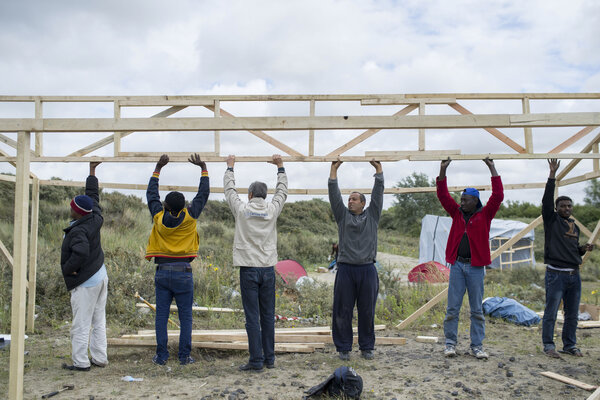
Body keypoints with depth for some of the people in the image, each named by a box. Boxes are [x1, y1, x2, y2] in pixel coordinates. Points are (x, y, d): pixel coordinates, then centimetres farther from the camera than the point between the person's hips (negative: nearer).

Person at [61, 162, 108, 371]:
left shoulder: (78, 231, -21)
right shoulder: (94, 220, 2)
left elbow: (81, 252, -37)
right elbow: (93, 196, 16)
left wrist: (67, 269, -19)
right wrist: (92, 170, 24)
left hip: (85, 283, -9)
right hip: (100, 277, 9)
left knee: (81, 324, 1)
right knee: (99, 321, 14)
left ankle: (80, 362, 8)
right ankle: (100, 358, 21)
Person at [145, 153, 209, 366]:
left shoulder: (159, 217, -4)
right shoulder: (189, 217, -8)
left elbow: (151, 194, 12)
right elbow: (203, 194, 2)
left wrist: (158, 168, 20)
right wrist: (203, 168, 12)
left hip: (162, 272, 2)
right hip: (183, 273, -2)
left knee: (161, 315, 7)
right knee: (185, 316, 5)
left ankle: (161, 355, 10)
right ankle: (184, 355, 6)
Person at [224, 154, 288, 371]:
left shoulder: (242, 209, -3)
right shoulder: (272, 210, 1)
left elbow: (229, 189, 13)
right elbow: (282, 190, 19)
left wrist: (230, 167, 27)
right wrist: (280, 167, 30)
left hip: (249, 269, -3)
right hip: (268, 269, 3)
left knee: (252, 317, -1)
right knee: (268, 316, 10)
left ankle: (256, 360, 1)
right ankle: (269, 358, 17)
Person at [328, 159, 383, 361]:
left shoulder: (371, 216, 11)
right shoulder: (343, 216, 10)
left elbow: (378, 192, 6)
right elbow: (334, 194, 3)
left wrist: (378, 168, 3)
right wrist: (334, 169, 0)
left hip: (368, 270, 0)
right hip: (346, 269, 0)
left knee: (367, 311, 7)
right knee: (343, 311, 2)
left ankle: (367, 347, 19)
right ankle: (344, 348, 13)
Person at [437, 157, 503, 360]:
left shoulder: (485, 215, 2)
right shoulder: (457, 213, 9)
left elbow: (498, 196, -6)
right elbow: (443, 195, 6)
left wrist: (492, 168, -6)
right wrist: (443, 170, -2)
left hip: (476, 266, -2)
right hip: (457, 265, 2)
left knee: (477, 309, 5)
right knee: (453, 307, 3)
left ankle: (477, 345, 13)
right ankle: (450, 343, 10)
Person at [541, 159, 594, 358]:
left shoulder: (575, 227, 18)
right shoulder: (552, 220, 0)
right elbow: (547, 200, -15)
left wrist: (583, 249, 3)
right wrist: (552, 175, -19)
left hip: (574, 275, 6)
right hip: (556, 274, -6)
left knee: (572, 314, 10)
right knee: (551, 313, -2)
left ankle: (569, 345, 22)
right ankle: (549, 345, 7)